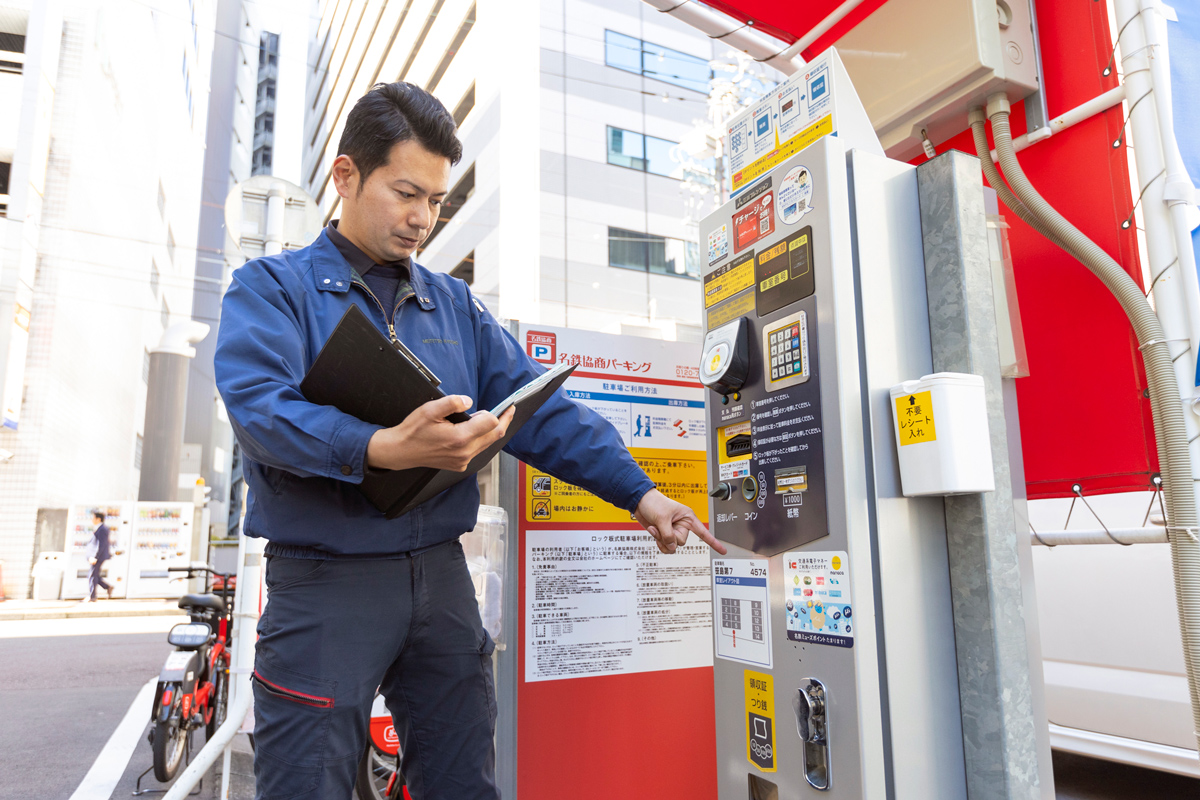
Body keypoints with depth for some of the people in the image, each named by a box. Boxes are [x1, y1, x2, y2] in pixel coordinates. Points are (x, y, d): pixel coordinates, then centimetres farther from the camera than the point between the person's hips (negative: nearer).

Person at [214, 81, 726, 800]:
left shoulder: (455, 305, 12)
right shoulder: (274, 286, -1)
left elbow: (539, 409, 5)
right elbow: (260, 406, -19)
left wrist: (638, 492, -5)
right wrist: (385, 450, -36)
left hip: (441, 578, 5)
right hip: (325, 580, -4)